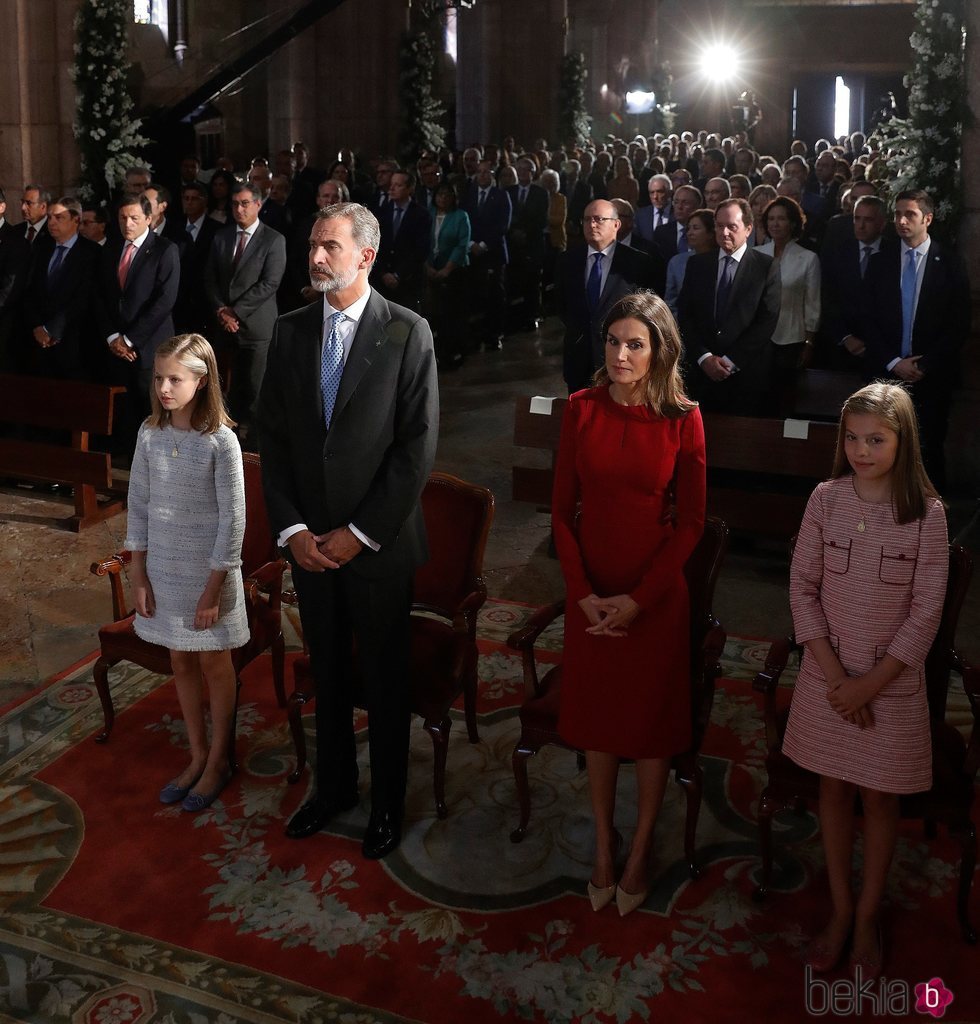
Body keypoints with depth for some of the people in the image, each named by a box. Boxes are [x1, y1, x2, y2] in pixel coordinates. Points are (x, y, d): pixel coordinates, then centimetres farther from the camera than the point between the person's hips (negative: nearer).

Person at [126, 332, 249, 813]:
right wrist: (139, 575, 1)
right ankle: (198, 755, 33)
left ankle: (219, 761, 27)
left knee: (214, 665, 10)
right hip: (163, 569, 5)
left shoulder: (220, 440, -16)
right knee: (181, 663, 16)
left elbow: (233, 519, -14)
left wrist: (213, 588, -13)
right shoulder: (150, 434, -2)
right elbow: (139, 506, 4)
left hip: (209, 570, -5)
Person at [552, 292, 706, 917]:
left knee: (653, 720, 11)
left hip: (656, 592, -2)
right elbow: (563, 510, -1)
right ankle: (603, 839, 34)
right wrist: (584, 593, -9)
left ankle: (641, 849, 30)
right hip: (591, 592, 2)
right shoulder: (583, 409, -4)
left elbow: (691, 522, -7)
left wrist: (637, 598, -12)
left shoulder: (683, 419, -10)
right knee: (597, 713, 14)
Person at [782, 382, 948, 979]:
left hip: (893, 679, -2)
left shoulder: (927, 512, -12)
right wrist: (833, 671, -11)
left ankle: (868, 917, 30)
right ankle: (840, 909, 31)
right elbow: (802, 587, -3)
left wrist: (871, 683, -13)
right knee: (835, 790, 14)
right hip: (829, 673, 2)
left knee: (881, 796, 12)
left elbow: (926, 611, -10)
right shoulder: (826, 499, -7)